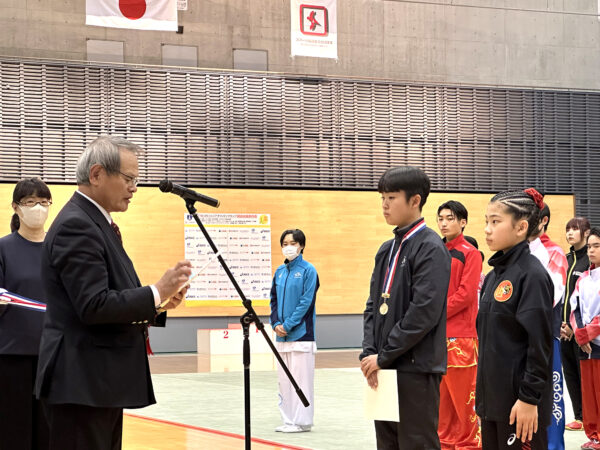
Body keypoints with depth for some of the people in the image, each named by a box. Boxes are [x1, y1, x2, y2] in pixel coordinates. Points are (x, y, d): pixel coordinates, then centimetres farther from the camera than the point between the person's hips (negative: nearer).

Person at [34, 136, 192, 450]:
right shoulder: (75, 226, -14)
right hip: (81, 384, -10)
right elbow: (93, 306, -22)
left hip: (101, 382, 10)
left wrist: (158, 303, 6)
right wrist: (157, 292, -15)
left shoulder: (96, 223, 17)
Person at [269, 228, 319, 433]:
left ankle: (302, 421, 1)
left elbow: (306, 301, -12)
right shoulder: (280, 271, 12)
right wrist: (276, 323, -1)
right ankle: (288, 419, 17)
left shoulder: (308, 270, -6)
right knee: (284, 378, 10)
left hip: (301, 333, -7)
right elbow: (274, 299, 15)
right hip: (281, 335, 7)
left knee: (301, 377, -4)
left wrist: (288, 325, -14)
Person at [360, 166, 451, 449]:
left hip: (417, 369, -8)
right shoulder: (386, 250, 15)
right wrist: (369, 353, -1)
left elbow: (424, 312, -18)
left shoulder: (430, 248, -11)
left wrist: (384, 356, -14)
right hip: (384, 370, 8)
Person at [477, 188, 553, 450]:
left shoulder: (531, 274, -13)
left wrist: (530, 398, -19)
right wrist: (482, 390, 17)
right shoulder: (494, 274, 12)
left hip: (519, 401, -8)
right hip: (492, 397, 8)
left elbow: (540, 343, -17)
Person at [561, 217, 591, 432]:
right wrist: (560, 322, 7)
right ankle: (580, 417, 17)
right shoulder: (567, 259, 15)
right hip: (565, 328, 8)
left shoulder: (590, 259, -9)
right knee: (570, 372, 9)